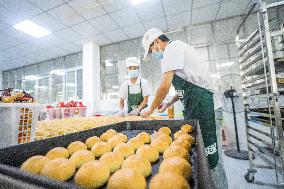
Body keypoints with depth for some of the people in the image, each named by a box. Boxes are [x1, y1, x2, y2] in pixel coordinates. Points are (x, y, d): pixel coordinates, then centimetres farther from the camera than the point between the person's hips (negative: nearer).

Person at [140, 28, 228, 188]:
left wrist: (151, 110, -5)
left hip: (198, 98, -10)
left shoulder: (172, 47, -6)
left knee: (206, 148, -4)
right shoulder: (177, 49, 25)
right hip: (194, 99, 10)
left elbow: (165, 85, -17)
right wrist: (168, 105, 21)